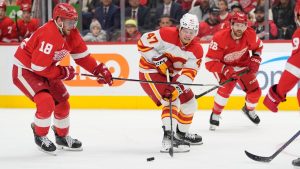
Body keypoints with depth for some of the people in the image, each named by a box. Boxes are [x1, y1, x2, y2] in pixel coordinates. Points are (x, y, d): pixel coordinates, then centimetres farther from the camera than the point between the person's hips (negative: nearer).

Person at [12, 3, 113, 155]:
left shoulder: (71, 34, -5)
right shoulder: (49, 35, -33)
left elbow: (82, 55, 6)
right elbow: (39, 67, -30)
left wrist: (99, 70, -6)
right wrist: (64, 72, -19)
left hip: (43, 70, 9)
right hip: (24, 69, -9)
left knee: (62, 102, 11)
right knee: (46, 102, -23)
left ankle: (62, 137, 33)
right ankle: (40, 136, 0)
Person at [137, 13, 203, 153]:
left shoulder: (196, 50, -10)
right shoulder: (166, 34, -25)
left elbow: (189, 73, -18)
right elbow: (143, 43, -21)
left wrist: (178, 87, -33)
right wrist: (158, 60, -26)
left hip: (171, 74, 7)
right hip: (150, 72, -7)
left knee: (190, 103, 12)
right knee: (172, 101, -24)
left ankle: (181, 134, 34)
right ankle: (168, 139, -29)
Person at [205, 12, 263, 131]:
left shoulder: (250, 34, -20)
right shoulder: (220, 38, -34)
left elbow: (258, 46, 6)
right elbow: (210, 62, -32)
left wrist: (255, 59, -9)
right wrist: (226, 70, -42)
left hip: (243, 64, 4)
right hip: (223, 66, -4)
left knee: (255, 91, -1)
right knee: (226, 88, -29)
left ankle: (249, 109, 35)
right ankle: (215, 114, -6)